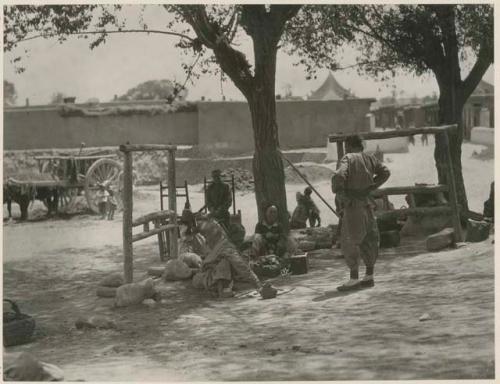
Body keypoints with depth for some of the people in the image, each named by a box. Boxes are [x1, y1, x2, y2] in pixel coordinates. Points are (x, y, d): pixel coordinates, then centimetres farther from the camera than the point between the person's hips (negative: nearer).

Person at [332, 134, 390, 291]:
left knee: (349, 242, -6)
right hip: (367, 204, 7)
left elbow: (339, 176, -24)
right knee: (368, 240, 12)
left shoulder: (348, 158, -10)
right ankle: (369, 277, 19)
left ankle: (354, 279, -10)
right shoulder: (370, 159, 9)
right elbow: (385, 172, 17)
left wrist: (337, 191, -8)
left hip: (353, 206, -7)